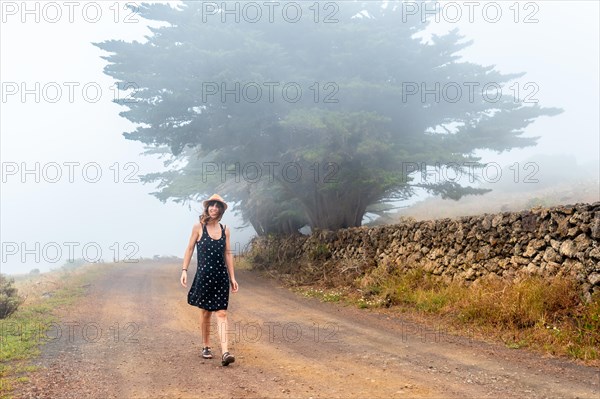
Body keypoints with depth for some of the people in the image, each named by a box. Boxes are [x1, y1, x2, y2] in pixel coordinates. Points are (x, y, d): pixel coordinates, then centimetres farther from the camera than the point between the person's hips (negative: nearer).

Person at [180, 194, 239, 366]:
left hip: (221, 276, 2)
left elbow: (228, 254, 11)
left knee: (221, 313, -5)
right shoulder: (199, 227, -1)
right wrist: (184, 270, -6)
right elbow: (189, 249, 2)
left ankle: (225, 352, -13)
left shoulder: (224, 230, 7)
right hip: (204, 275, -2)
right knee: (206, 312, 9)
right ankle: (206, 347, 26)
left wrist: (232, 277, 9)